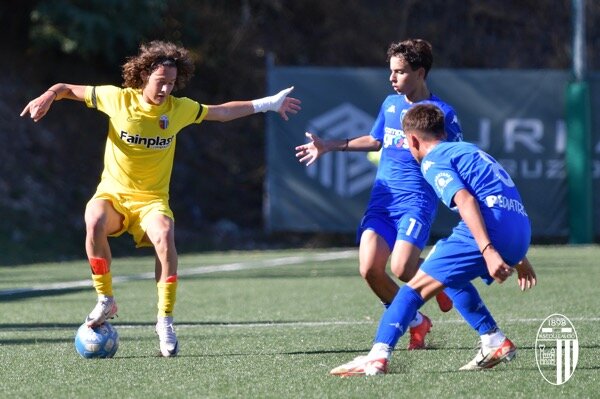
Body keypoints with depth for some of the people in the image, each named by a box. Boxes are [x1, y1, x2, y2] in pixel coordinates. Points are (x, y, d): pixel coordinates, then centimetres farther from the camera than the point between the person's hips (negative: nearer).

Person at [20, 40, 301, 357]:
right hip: (112, 193, -1)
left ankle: (165, 320, -19)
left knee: (165, 237, -31)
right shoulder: (117, 99, -8)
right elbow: (68, 89, 3)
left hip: (152, 199, 1)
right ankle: (105, 301, -15)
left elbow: (222, 112, 13)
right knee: (95, 222, -35)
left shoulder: (179, 108, -1)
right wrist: (48, 96, -18)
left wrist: (266, 104, 12)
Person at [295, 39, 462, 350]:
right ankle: (416, 323, 11)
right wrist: (330, 146, 28)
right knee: (370, 269, -11)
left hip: (416, 200, -6)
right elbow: (375, 140, 30)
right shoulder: (390, 104, 13)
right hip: (381, 199, 6)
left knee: (402, 269, -23)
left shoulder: (441, 112, -4)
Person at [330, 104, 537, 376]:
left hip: (490, 228, -8)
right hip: (521, 231, 8)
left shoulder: (433, 161, 4)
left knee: (418, 286, -6)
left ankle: (378, 356, -19)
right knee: (449, 277, 29)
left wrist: (488, 251, -23)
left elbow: (465, 200, -14)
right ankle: (495, 343, 23)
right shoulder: (469, 150, 31)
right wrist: (518, 257, 38)